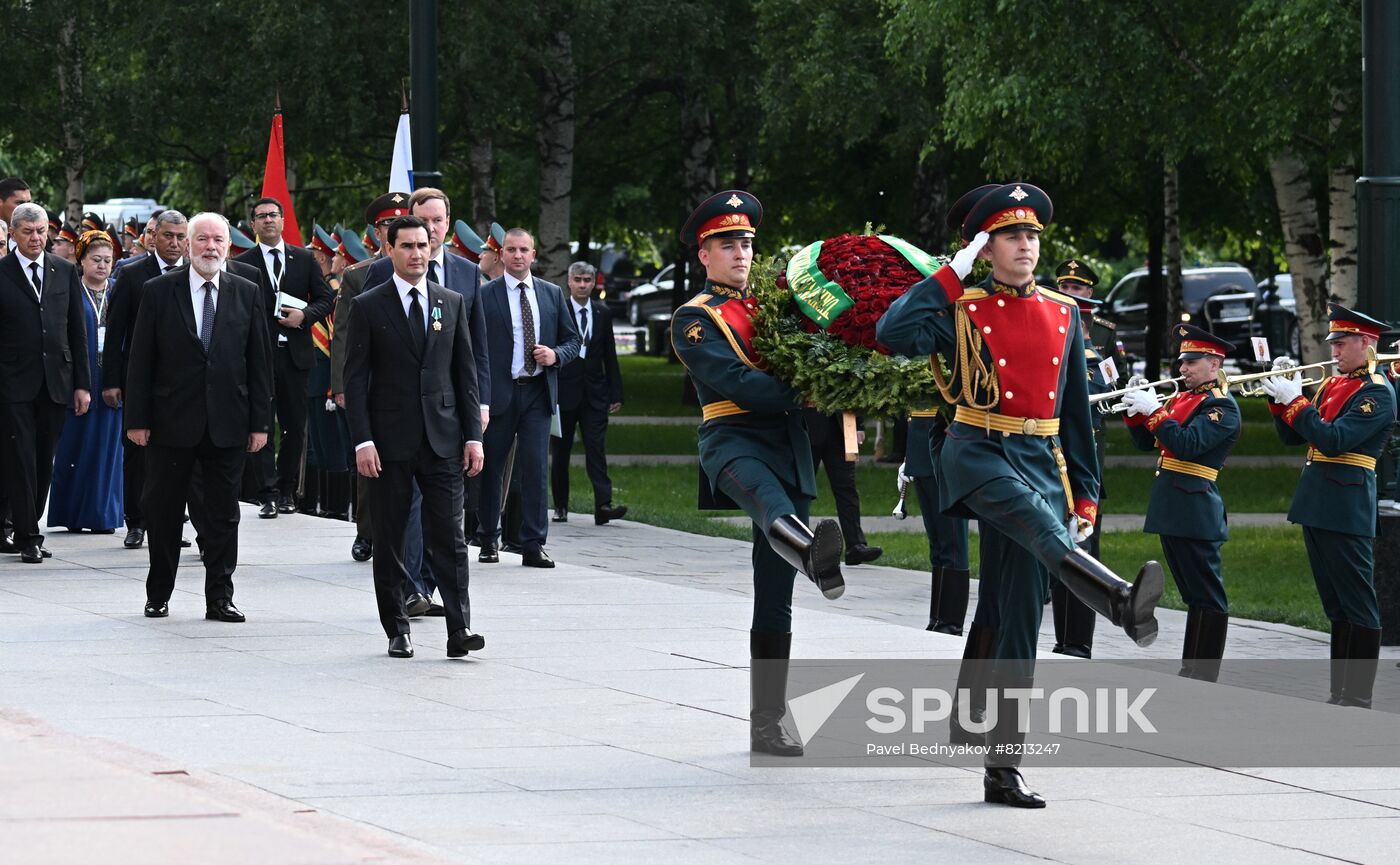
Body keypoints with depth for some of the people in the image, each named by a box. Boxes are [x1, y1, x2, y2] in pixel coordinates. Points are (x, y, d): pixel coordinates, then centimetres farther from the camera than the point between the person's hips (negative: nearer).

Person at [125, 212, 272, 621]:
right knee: (163, 512, 6)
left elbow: (260, 362, 6)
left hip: (227, 425, 1)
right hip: (171, 422, -1)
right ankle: (158, 596, 18)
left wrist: (260, 422, 1)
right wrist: (138, 419, -5)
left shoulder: (247, 294, 5)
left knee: (223, 514, 5)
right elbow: (141, 360, 0)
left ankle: (219, 598, 12)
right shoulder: (158, 292, 0)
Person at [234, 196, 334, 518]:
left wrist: (305, 315, -10)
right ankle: (268, 494, -7)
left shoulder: (304, 259, 9)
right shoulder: (243, 264, 2)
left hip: (294, 354, 2)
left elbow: (326, 298, 10)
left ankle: (287, 491, 17)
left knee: (295, 426, 7)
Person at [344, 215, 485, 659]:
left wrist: (473, 435, 4)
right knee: (390, 540, 4)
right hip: (391, 440, -2)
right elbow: (355, 379, -2)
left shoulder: (452, 303, 10)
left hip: (442, 439, 2)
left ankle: (459, 629, -7)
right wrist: (363, 441, -11)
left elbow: (466, 373, 11)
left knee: (450, 537, -4)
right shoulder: (367, 306, 1)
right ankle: (397, 631, 10)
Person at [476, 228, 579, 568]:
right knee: (491, 469, 6)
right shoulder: (484, 295, 0)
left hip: (538, 392, 2)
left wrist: (556, 355, -7)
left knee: (536, 467, -3)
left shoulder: (552, 294, 11)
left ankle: (533, 545, -1)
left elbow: (572, 340, 16)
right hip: (498, 393, -2)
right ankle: (489, 540, 19)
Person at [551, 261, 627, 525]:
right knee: (561, 451, 6)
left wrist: (615, 393, 7)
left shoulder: (603, 313, 9)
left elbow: (610, 356, 12)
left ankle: (603, 505, -17)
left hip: (594, 394, 2)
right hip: (564, 391, -1)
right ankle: (560, 506, 16)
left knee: (596, 449, -8)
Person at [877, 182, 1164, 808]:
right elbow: (894, 334, -17)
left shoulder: (1063, 314, 14)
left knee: (1015, 614, 2)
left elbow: (1076, 410, 18)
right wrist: (951, 274, -11)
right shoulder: (963, 311, 2)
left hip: (1042, 459, 4)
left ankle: (1002, 766, 4)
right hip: (979, 454, -4)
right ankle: (1120, 602, -66)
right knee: (1035, 518, -37)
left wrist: (1085, 494, 14)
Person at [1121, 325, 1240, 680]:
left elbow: (1187, 444, -23)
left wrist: (1154, 410, -20)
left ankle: (1205, 679, -7)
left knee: (1207, 597, -6)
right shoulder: (1182, 397, 17)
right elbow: (1146, 442, 18)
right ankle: (1190, 671, 19)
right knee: (1194, 595, 14)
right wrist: (1135, 410, 2)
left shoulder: (1221, 406, -10)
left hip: (1196, 513, -9)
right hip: (1171, 512, 9)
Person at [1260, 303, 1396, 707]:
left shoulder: (1377, 393, -11)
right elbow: (1292, 436, 18)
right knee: (1336, 607, 13)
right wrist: (1280, 399, 2)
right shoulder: (1330, 384, 15)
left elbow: (1334, 440, -21)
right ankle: (1340, 692, 17)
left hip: (1346, 506, -9)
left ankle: (1359, 697, -4)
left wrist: (1295, 401, -18)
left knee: (1358, 605, -5)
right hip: (1316, 504, 9)